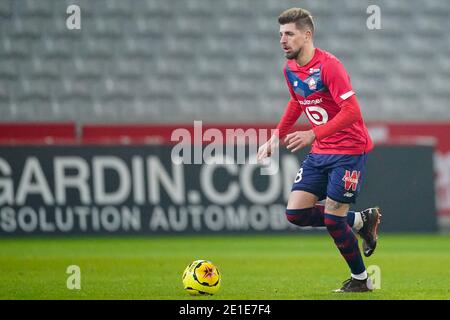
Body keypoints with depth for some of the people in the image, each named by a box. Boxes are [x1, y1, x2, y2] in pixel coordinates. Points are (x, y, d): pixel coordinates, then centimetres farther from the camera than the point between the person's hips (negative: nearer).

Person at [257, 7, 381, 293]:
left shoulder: (328, 65, -20)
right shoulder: (290, 69, 5)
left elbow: (352, 111, -27)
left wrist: (313, 135, -32)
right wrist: (277, 137, 19)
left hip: (350, 149, -8)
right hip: (320, 152, 8)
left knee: (333, 218, -9)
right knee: (296, 213, -3)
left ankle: (361, 280, 11)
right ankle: (361, 221, 16)